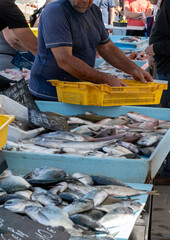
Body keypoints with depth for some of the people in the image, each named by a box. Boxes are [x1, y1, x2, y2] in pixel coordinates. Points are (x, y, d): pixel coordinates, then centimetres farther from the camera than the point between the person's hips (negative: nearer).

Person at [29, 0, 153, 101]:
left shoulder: (94, 11, 8)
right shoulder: (55, 13, -19)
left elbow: (107, 47, 17)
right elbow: (64, 60, -28)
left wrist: (134, 69, 1)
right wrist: (106, 80, -31)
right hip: (50, 96, -7)